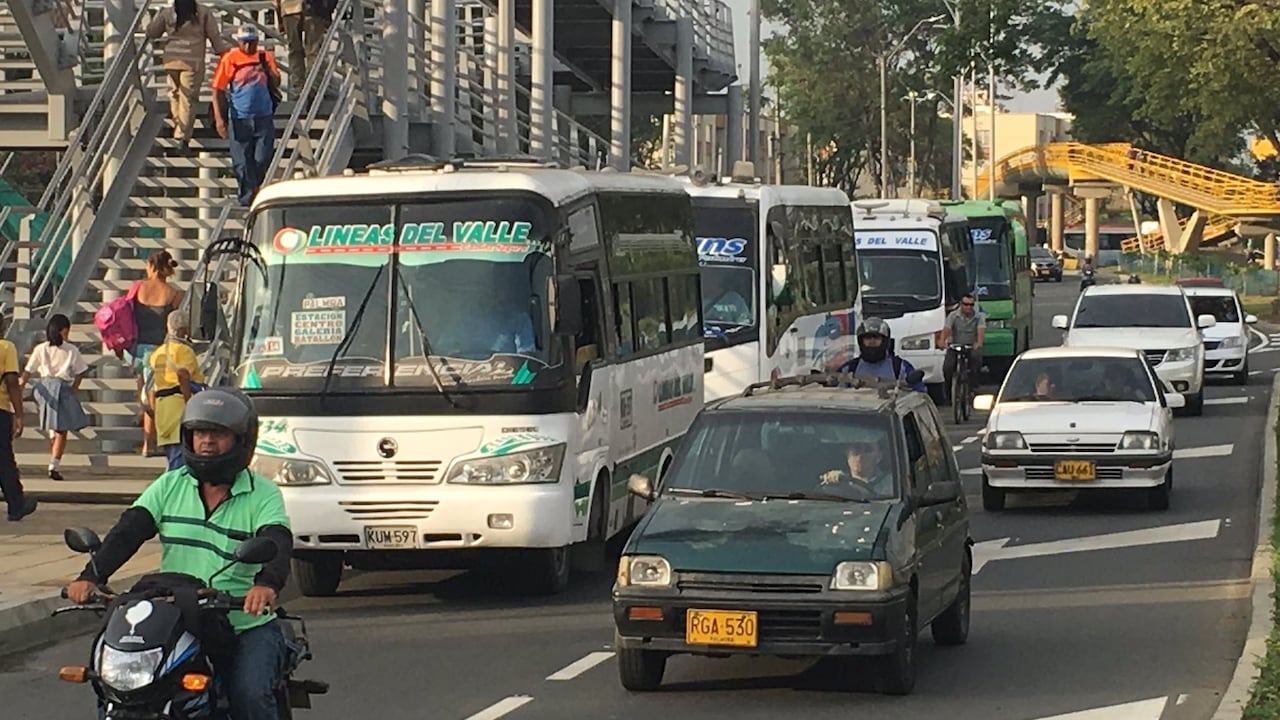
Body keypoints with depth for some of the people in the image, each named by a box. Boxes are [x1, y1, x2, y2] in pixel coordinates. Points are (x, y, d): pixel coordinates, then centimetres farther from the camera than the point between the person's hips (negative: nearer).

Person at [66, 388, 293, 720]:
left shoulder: (263, 494, 0)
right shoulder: (169, 486, 10)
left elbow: (277, 545, -18)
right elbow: (127, 531, -2)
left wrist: (267, 583, -42)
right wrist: (91, 576, -21)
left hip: (247, 627, -3)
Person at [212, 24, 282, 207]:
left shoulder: (266, 57, 7)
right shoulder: (229, 59, -2)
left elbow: (276, 84, 9)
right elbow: (217, 90, -1)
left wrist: (267, 68, -10)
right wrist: (219, 118, -9)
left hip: (263, 118, 2)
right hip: (239, 119, -2)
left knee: (262, 160, 3)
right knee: (242, 163, -2)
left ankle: (253, 190, 27)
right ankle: (246, 199, 5)